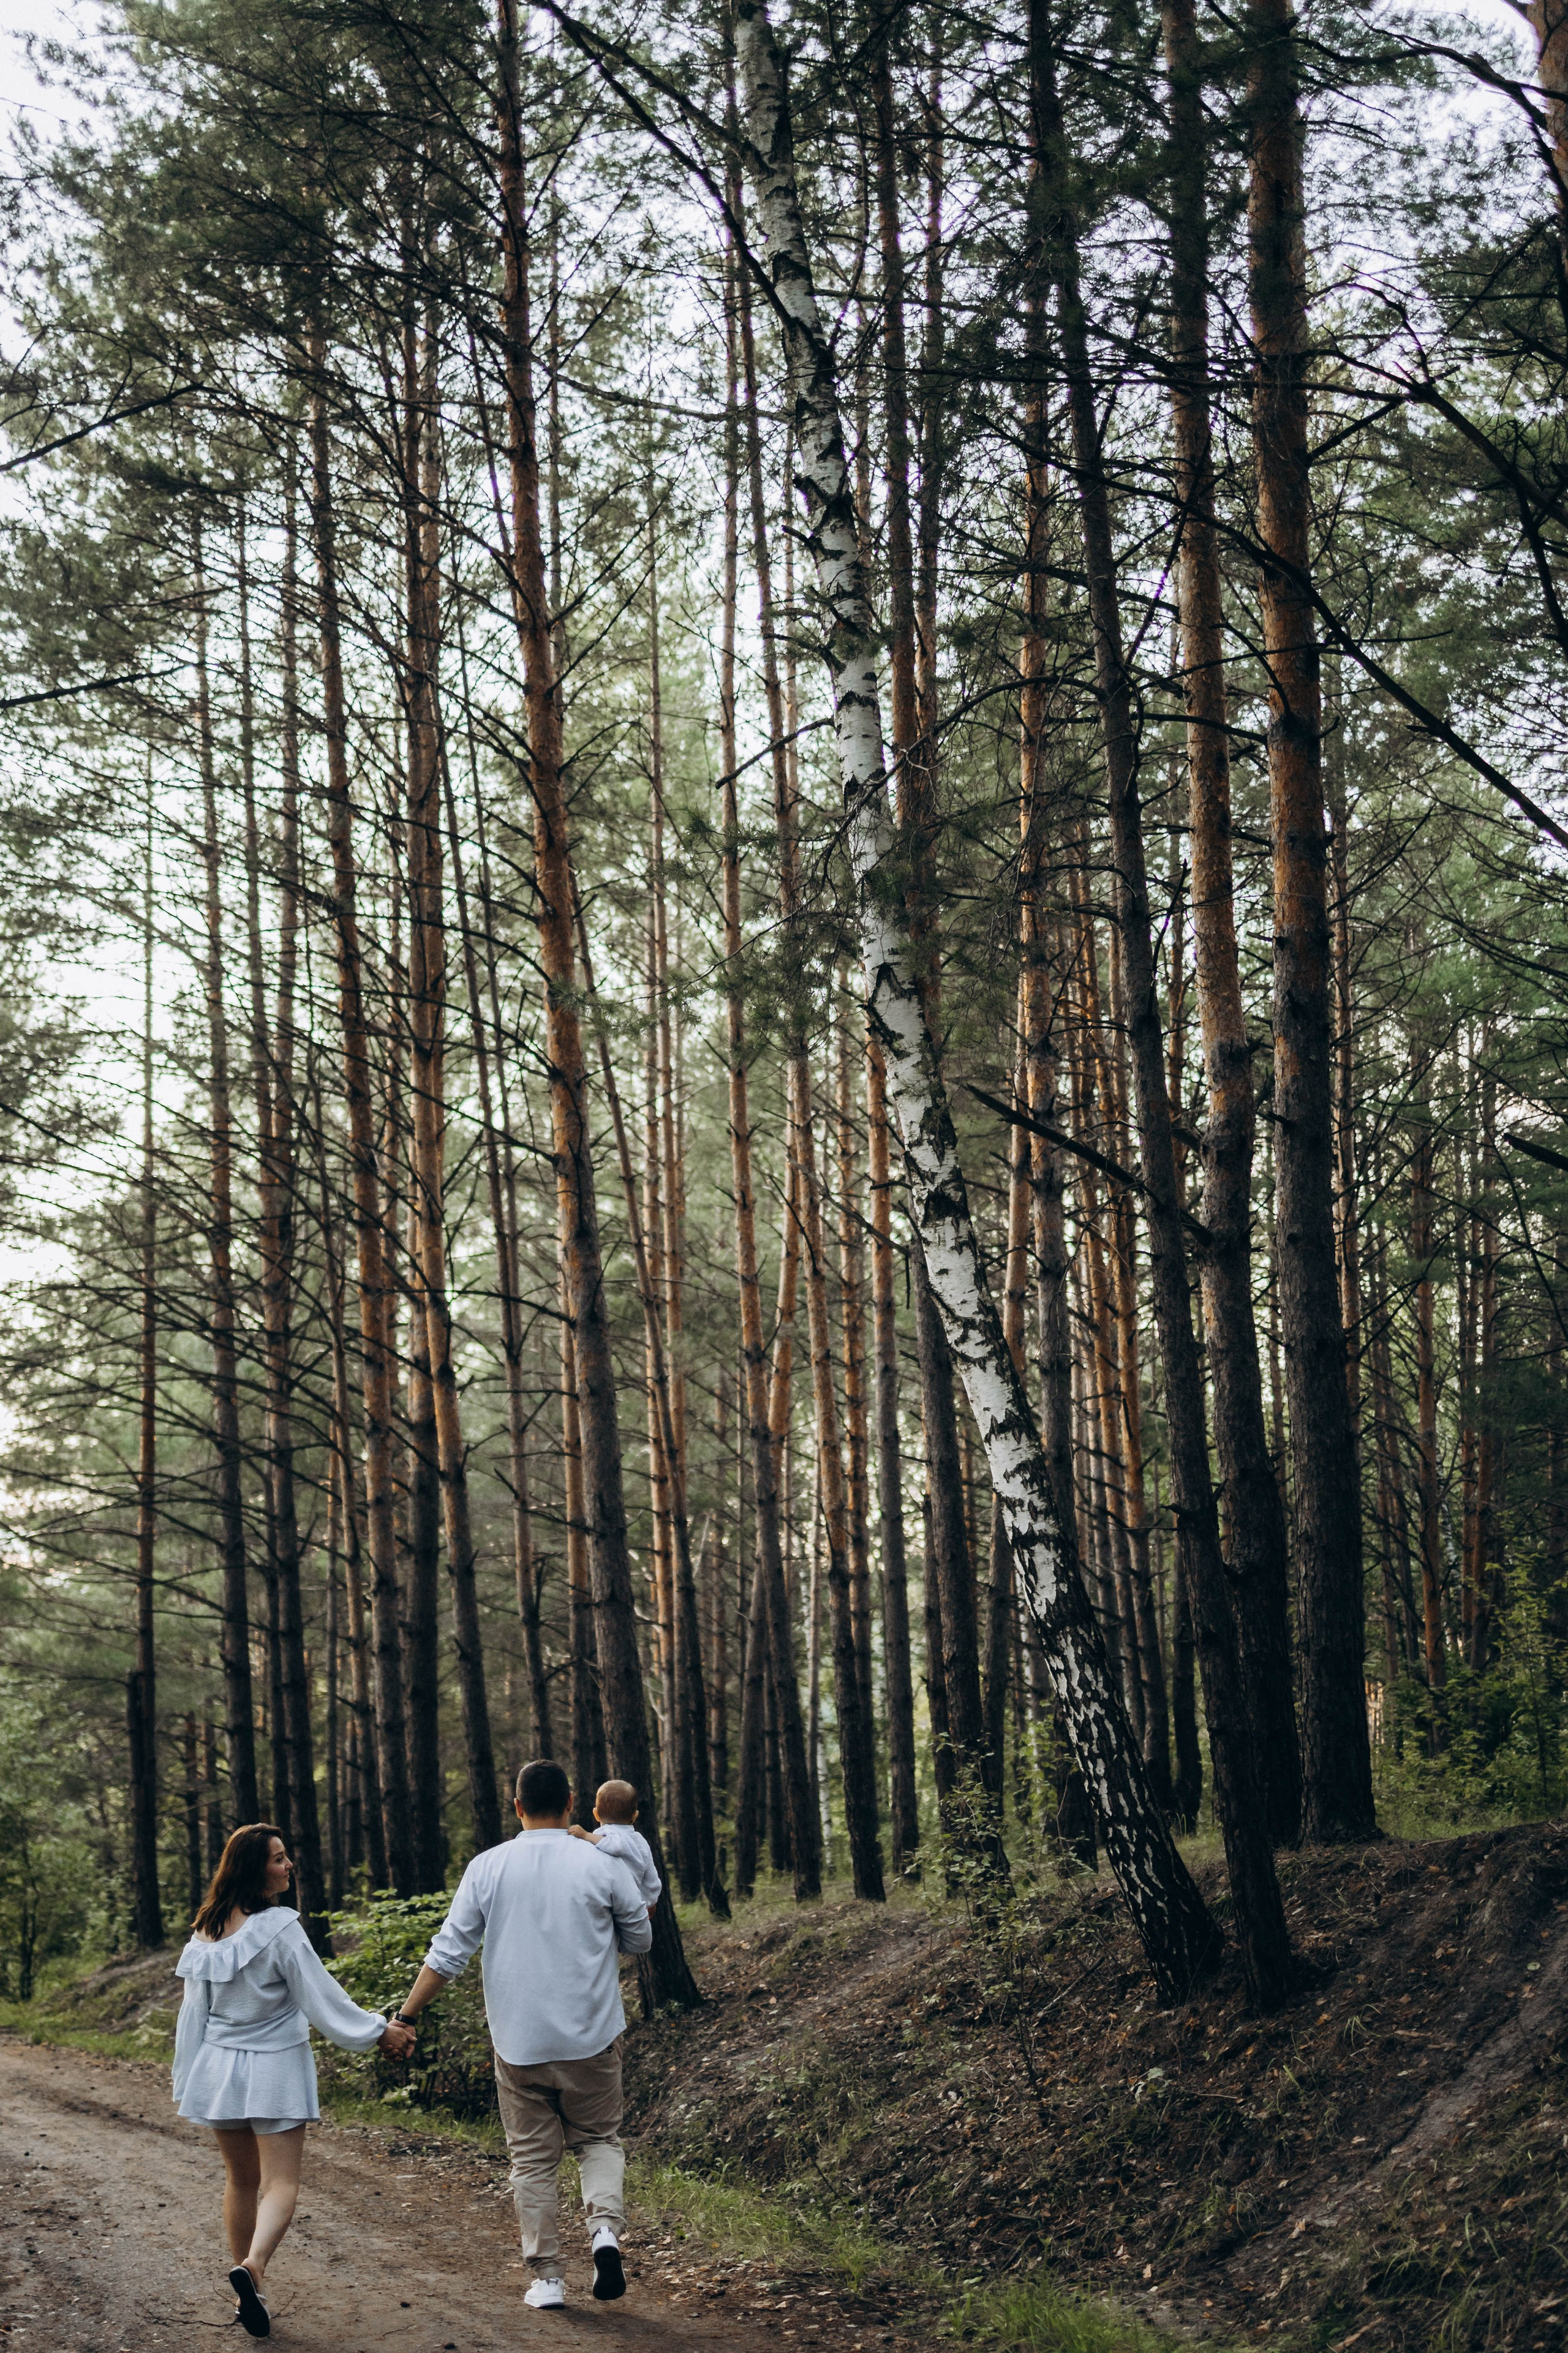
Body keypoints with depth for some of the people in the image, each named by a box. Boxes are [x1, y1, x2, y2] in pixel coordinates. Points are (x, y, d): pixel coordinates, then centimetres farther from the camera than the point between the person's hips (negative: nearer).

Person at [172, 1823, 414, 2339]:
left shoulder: (207, 1930, 1)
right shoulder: (279, 1928, -17)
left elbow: (193, 2010, 6)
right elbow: (321, 1997, -14)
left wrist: (187, 2080, 15)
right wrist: (379, 2031, -3)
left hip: (219, 2066, 6)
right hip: (274, 2066, -6)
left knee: (241, 2180, 17)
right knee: (280, 2183, -4)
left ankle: (246, 2294, 21)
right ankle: (252, 2265, -28)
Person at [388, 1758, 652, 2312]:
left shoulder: (487, 1868, -3)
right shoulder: (602, 1866, -6)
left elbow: (447, 1953, -3)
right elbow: (640, 1939, 7)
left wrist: (406, 2017, 5)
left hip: (518, 2043, 1)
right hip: (591, 2038, -1)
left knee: (532, 2159, 11)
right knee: (599, 2140, 15)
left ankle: (546, 2278, 12)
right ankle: (605, 2226, -9)